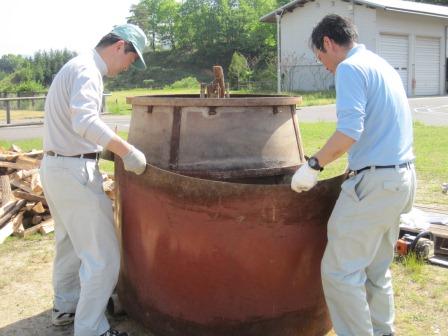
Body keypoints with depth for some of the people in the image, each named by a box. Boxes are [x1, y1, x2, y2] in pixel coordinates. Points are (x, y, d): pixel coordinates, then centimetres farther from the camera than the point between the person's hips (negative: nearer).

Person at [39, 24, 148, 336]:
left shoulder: (76, 66, 15)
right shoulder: (87, 70, -17)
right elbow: (85, 121, -35)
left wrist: (115, 148, 17)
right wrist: (128, 151, -32)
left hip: (56, 166, 11)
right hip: (74, 171, -11)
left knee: (70, 243, 25)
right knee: (103, 256, -3)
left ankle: (66, 305, 41)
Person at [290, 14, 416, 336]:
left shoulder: (350, 68, -11)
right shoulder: (383, 66, 18)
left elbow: (350, 131, -24)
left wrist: (314, 165, -13)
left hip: (375, 182, -10)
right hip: (401, 177, 10)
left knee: (340, 272, -1)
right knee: (376, 271, 17)